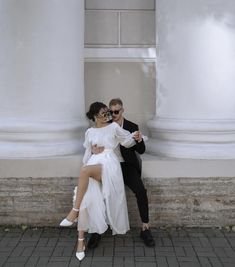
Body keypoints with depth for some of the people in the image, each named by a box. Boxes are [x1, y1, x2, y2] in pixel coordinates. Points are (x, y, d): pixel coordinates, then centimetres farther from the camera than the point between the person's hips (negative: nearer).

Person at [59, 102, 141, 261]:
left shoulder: (114, 127, 11)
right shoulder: (90, 132, 18)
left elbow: (126, 141, 17)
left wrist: (133, 137, -3)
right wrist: (85, 163, 11)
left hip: (109, 164, -3)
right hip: (93, 165, 3)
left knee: (85, 170, -36)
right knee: (86, 201, -17)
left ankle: (75, 211, -19)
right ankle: (81, 241, -11)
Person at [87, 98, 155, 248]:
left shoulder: (132, 127, 4)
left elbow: (141, 151, 2)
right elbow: (92, 143, 4)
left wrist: (139, 140, -21)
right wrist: (94, 149, -22)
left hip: (127, 166, 0)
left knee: (141, 191, -25)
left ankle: (145, 228, -12)